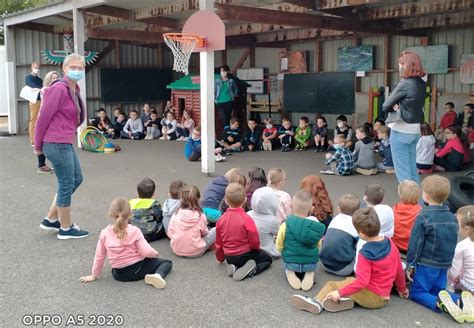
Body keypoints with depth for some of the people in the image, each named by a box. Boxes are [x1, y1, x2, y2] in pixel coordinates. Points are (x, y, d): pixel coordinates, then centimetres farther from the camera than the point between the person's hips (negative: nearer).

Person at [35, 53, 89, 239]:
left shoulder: (74, 90, 12)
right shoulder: (59, 89, -16)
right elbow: (44, 117, -14)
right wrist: (38, 145, -5)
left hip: (65, 144, 10)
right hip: (57, 144, -10)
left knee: (76, 179, 17)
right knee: (67, 184, 0)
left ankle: (51, 220, 27)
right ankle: (65, 228, 15)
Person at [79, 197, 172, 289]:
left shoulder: (104, 234, -9)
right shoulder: (134, 231, -15)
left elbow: (99, 256, -2)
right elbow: (146, 252, -19)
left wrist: (94, 275, 10)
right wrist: (155, 253, 3)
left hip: (119, 275, 4)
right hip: (137, 269, -4)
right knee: (167, 262, 10)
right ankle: (158, 275, -19)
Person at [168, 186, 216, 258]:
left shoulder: (176, 215, -10)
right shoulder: (200, 216, -15)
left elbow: (170, 233, -1)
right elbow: (204, 233, 0)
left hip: (176, 251, 4)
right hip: (195, 252, -4)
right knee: (215, 230, 10)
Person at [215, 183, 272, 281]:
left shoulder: (221, 220, -7)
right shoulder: (247, 219, -22)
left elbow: (218, 243, 3)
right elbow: (254, 242, -16)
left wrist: (220, 258, 21)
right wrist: (257, 248, 9)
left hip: (229, 258, 5)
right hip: (245, 255, -5)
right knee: (267, 259, 18)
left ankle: (234, 267, 3)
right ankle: (251, 270, -8)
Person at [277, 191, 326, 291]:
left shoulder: (286, 225, -19)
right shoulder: (316, 225, -13)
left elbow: (279, 247, -7)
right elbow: (318, 247, 2)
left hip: (290, 262, -1)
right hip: (311, 263, 1)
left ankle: (290, 273, 2)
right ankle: (309, 274, 3)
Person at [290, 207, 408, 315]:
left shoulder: (365, 254, -22)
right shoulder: (390, 243, -3)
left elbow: (362, 281, -29)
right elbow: (399, 270, 8)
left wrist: (340, 293, -25)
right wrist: (402, 288, 23)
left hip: (370, 297, -7)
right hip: (384, 297, 7)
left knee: (331, 285, 0)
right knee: (349, 280, 17)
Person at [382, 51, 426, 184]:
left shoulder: (405, 84, -17)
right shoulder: (421, 84, 7)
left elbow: (385, 106, -11)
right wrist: (396, 106, -4)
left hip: (401, 130, -8)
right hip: (414, 130, 8)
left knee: (402, 171, -1)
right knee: (412, 170, 14)